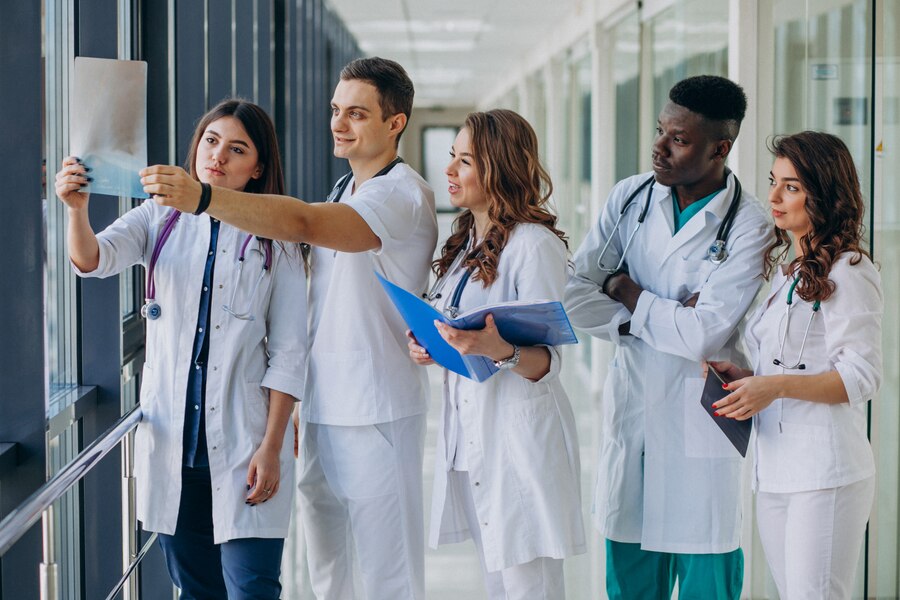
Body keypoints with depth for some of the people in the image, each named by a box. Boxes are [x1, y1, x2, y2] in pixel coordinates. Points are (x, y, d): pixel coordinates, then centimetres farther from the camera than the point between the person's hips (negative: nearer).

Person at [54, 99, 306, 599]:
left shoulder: (276, 239, 1)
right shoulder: (160, 219, 7)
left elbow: (288, 352, -1)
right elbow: (93, 260, -11)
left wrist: (271, 446, -8)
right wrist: (78, 207, -32)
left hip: (242, 440, -3)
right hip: (171, 436, 3)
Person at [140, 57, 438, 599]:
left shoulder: (403, 194, -12)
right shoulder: (343, 194, 18)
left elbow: (305, 223, -31)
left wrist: (203, 198, -42)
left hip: (376, 413, -9)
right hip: (323, 408, 9)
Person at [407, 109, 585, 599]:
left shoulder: (534, 245, -13)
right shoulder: (464, 244, 14)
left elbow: (546, 361, -16)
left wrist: (499, 350, -35)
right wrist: (426, 347, 2)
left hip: (519, 432, -8)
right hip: (467, 432, 8)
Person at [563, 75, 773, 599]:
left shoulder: (750, 228, -11)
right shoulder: (630, 197, 4)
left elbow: (703, 335, -18)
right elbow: (573, 294, -1)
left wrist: (626, 291, -5)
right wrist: (662, 319, -12)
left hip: (702, 422, -4)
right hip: (631, 409, 4)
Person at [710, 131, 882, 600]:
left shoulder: (848, 272, -8)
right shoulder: (784, 270, 19)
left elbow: (861, 377, -14)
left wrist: (777, 386, -23)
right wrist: (741, 376, 8)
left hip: (826, 473, -9)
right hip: (774, 472, 9)